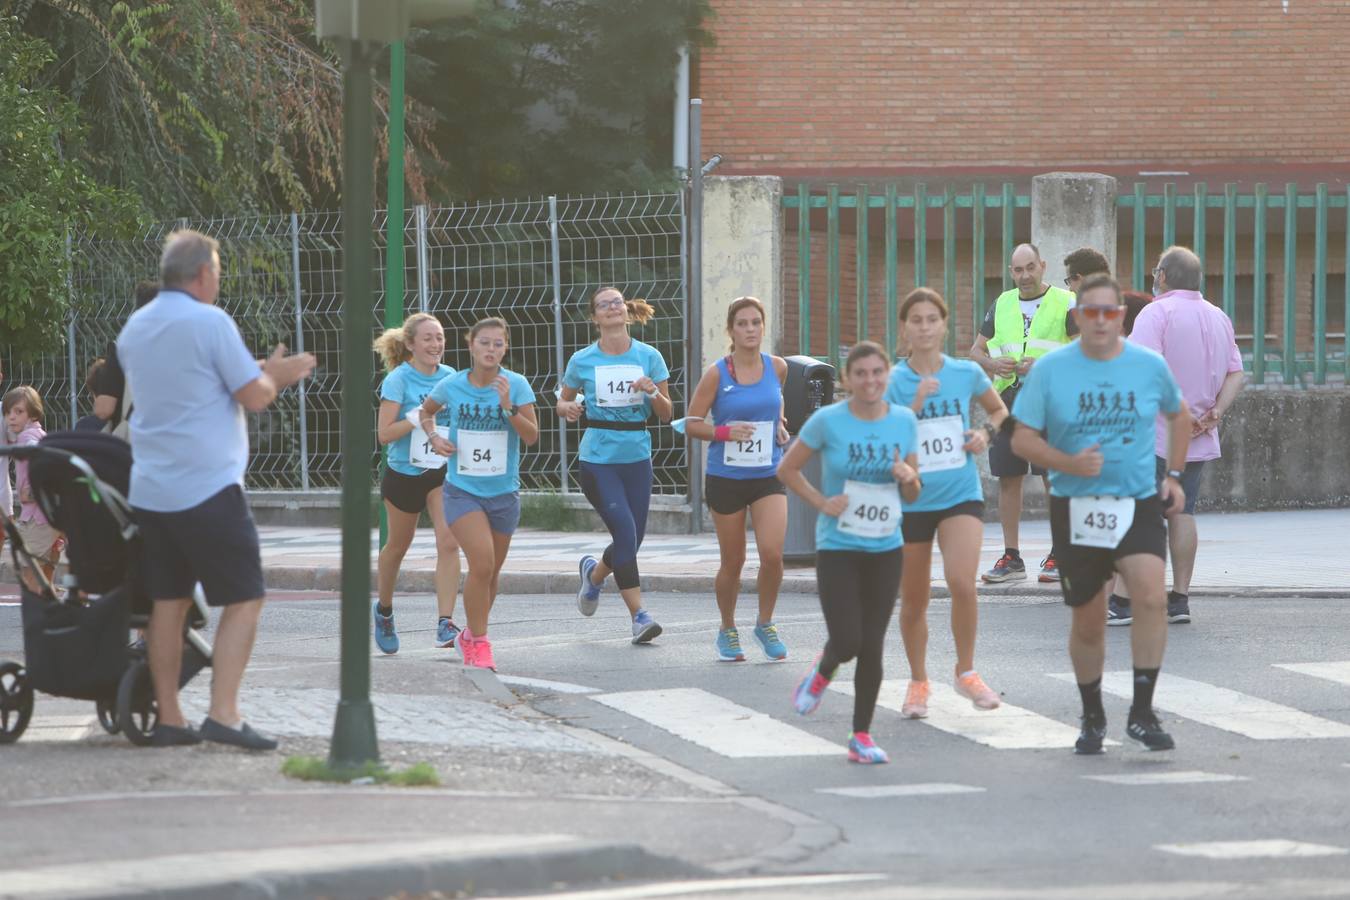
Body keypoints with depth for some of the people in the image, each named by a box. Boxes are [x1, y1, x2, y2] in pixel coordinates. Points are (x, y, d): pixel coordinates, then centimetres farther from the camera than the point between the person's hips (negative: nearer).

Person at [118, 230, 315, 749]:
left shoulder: (134, 329, 13)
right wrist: (273, 375, 11)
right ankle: (223, 713, -13)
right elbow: (255, 397, -10)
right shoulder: (210, 322, -10)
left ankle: (168, 719, 10)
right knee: (244, 600, -2)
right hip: (208, 488, -7)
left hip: (150, 489, 7)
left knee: (169, 602, 11)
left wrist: (263, 374, 27)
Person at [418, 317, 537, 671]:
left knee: (490, 572, 15)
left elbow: (532, 437, -11)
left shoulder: (516, 385, -6)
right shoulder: (451, 386, -4)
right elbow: (426, 410, 17)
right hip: (462, 491, -2)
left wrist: (508, 407, -24)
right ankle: (479, 643, -8)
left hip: (503, 492, 2)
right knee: (482, 562, -21)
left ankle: (471, 636, 39)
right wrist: (433, 436, -2)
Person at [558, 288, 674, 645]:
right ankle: (638, 615, -11)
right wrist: (567, 407, -10)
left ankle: (594, 573, 40)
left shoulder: (649, 357, 3)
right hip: (597, 459, -3)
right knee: (624, 531, -16)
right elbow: (563, 401, 13)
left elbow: (666, 414, 5)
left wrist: (653, 392, -15)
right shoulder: (582, 361, 0)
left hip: (637, 458, 3)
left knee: (632, 539, 6)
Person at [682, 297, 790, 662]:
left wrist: (778, 426, 7)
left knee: (772, 553, -15)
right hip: (725, 478, -2)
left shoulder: (777, 367, 2)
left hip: (768, 477, 2)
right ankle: (728, 631, 29)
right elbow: (691, 424, -4)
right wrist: (725, 432, -20)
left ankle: (765, 625, 9)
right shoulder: (717, 374, -7)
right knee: (732, 562, 7)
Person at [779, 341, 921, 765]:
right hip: (838, 548, -3)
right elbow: (787, 469, 2)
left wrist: (909, 478, -12)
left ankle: (862, 735, 14)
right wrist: (822, 502, -10)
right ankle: (823, 672, 26)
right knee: (847, 640, -11)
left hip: (886, 548, 3)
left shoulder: (904, 421, 2)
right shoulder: (828, 421, -9)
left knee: (872, 646, 3)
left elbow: (913, 495, 10)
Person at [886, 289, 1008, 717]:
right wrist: (917, 404, -20)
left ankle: (966, 672, 1)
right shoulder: (893, 381, -4)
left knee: (961, 581, -20)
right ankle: (918, 682, 30)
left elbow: (999, 410, 19)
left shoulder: (966, 373, 1)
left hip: (961, 494, 0)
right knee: (914, 599, 9)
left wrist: (986, 433, -1)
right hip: (910, 500, 0)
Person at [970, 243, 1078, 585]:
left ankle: (1058, 556, 2)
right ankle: (1011, 558, 9)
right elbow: (976, 350, 19)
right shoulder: (1002, 305, 16)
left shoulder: (1066, 304, 1)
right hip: (1008, 400, 5)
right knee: (1008, 478, 4)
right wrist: (992, 364, -5)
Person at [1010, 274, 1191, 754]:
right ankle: (1093, 718, 29)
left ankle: (1142, 712, -15)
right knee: (1088, 622, 7)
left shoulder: (1150, 366, 1)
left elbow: (1178, 415, 20)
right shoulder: (1050, 369, -4)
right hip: (1075, 510, 0)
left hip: (1139, 505, 0)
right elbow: (1022, 439, -3)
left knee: (1151, 596, -23)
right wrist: (1069, 463, -19)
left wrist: (1173, 474, 11)